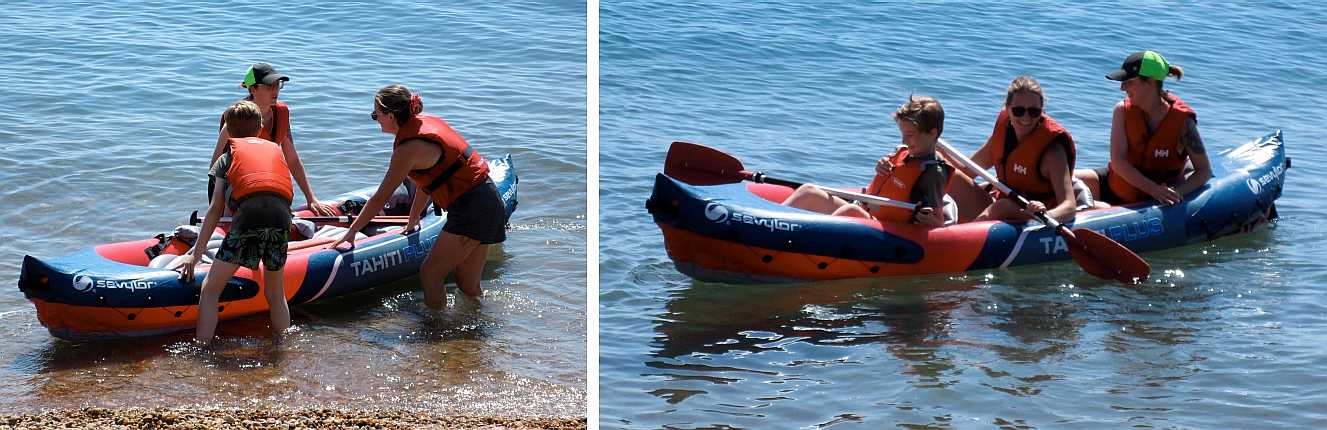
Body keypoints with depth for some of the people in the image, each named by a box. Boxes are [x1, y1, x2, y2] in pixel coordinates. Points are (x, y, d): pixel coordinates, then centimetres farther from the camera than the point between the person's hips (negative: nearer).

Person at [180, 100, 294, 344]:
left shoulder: (227, 156, 24)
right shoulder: (276, 150, 33)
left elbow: (216, 209, 19)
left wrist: (196, 253, 23)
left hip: (248, 214, -3)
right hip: (281, 216, 3)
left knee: (210, 291, 6)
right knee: (275, 294, 23)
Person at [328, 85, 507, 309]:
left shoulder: (409, 148, -17)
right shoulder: (426, 122, 9)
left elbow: (380, 198, -12)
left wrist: (351, 232, -4)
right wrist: (414, 218, 29)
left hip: (471, 209, -9)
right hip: (489, 201, 9)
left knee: (430, 274, -2)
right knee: (468, 287, 15)